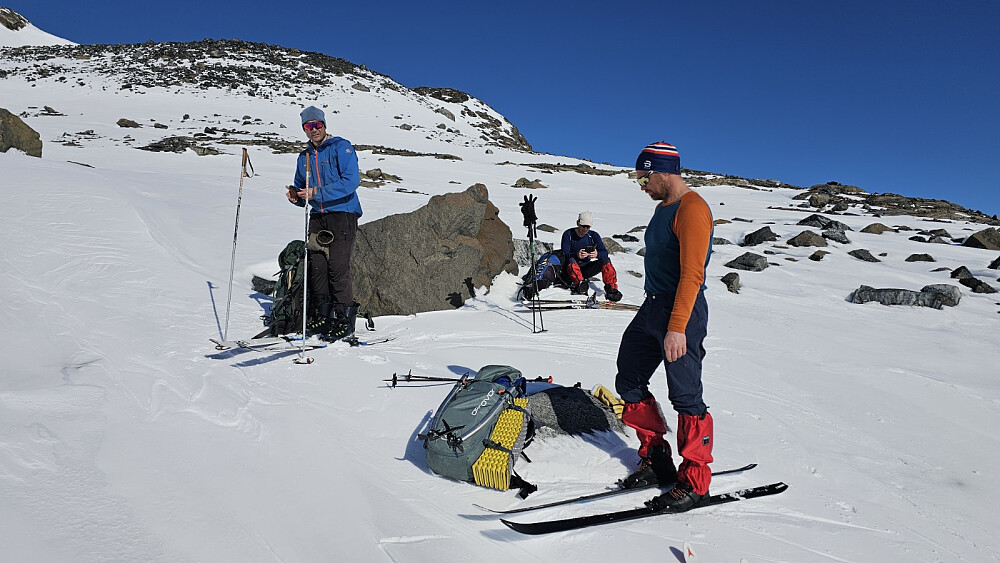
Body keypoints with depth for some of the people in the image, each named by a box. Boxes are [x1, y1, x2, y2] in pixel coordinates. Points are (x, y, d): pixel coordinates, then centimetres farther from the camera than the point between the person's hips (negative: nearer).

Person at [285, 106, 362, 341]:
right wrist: (297, 196, -2)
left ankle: (344, 320, -3)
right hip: (318, 216, 6)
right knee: (317, 266, 2)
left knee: (338, 268, -11)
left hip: (343, 214, -6)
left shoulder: (341, 147, -5)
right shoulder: (304, 156, 17)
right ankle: (322, 316, 13)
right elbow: (301, 186, 23)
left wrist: (317, 192, -21)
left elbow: (351, 181, -17)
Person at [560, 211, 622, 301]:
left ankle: (611, 288, -26)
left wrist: (597, 254, -34)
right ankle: (579, 284, -55)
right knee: (571, 260, -35)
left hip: (586, 269, 3)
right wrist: (576, 255, -39)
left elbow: (605, 252, -9)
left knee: (605, 260, -19)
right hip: (572, 268, -3)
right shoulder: (568, 234, -6)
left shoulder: (593, 235, 1)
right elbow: (565, 254, -17)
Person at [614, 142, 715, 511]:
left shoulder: (692, 209, -15)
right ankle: (656, 462, 23)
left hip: (681, 313, -10)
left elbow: (692, 274, -23)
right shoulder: (663, 207, 16)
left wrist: (677, 327, -27)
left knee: (685, 397, -2)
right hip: (652, 307, 10)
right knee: (629, 383, 12)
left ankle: (694, 482, 12)